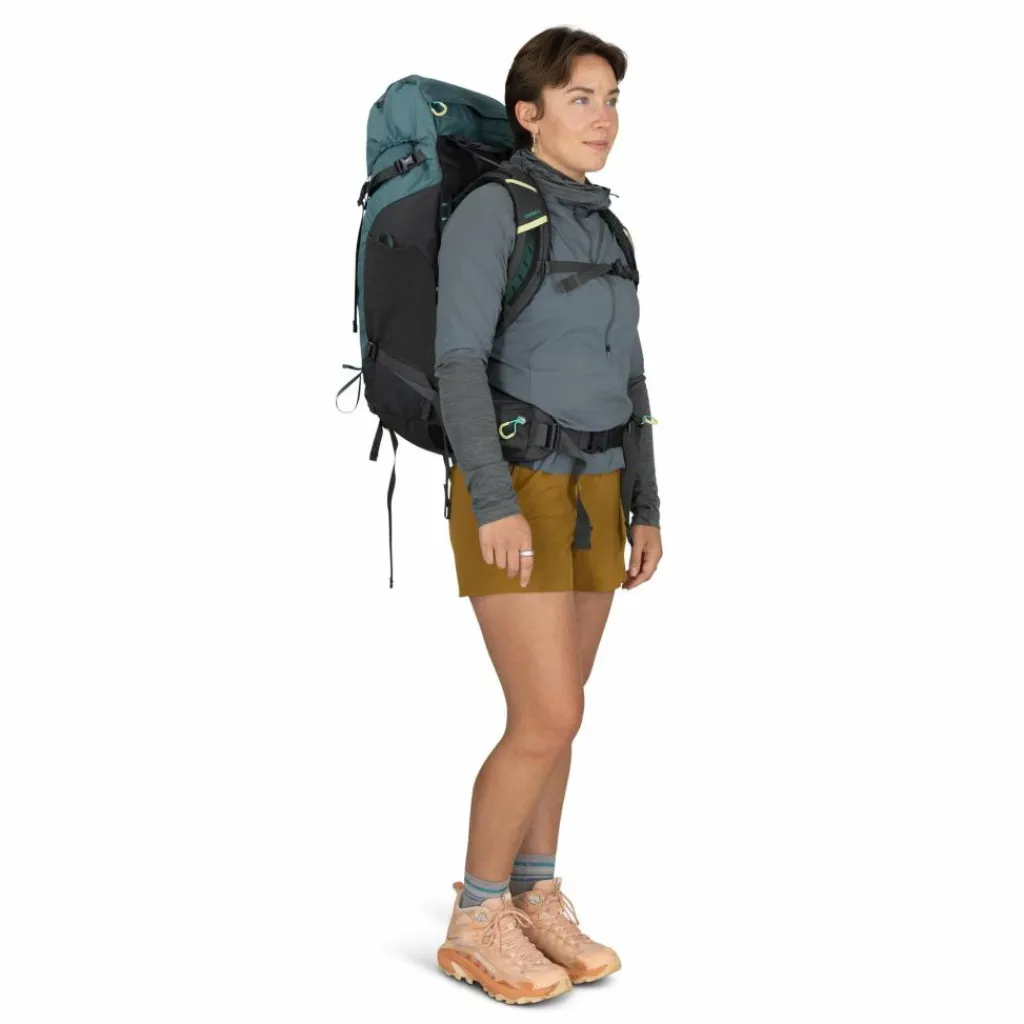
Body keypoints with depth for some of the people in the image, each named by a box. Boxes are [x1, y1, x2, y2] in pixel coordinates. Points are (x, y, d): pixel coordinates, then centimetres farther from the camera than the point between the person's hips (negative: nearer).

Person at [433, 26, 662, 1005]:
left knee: (553, 713, 10)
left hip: (586, 494, 8)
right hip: (512, 495, -8)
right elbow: (457, 363, -19)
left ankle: (535, 905, 20)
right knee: (549, 723, -11)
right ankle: (475, 924, 4)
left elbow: (624, 378, 15)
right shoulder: (487, 212, -13)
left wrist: (645, 507, 13)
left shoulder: (600, 230, 12)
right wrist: (497, 503, -26)